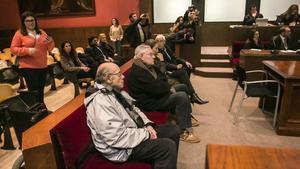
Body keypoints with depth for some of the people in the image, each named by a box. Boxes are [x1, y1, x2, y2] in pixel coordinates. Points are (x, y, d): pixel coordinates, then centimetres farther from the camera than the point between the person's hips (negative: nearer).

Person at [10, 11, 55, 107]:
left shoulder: (41, 32, 12)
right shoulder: (19, 33, -1)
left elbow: (49, 49, 14)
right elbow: (13, 49, -4)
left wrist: (50, 42, -8)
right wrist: (27, 50, -18)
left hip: (43, 67, 5)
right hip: (28, 67, -4)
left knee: (40, 91, 12)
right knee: (33, 91, -6)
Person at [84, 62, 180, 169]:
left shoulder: (116, 91, 6)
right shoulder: (100, 102, -26)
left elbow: (134, 110, 15)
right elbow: (118, 137, -30)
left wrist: (148, 125, -3)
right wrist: (146, 134, -19)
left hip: (135, 131, 10)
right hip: (123, 147, -10)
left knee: (173, 130, 8)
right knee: (168, 147, -23)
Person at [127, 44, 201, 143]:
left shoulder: (148, 66, 7)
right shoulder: (137, 72, -25)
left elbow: (163, 79, 13)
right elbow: (156, 89, -27)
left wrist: (167, 87, -7)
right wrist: (169, 88, -9)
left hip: (155, 95, 11)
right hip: (148, 102, -11)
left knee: (183, 87, 17)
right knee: (181, 97, -22)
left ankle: (187, 118, 21)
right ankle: (184, 132, -15)